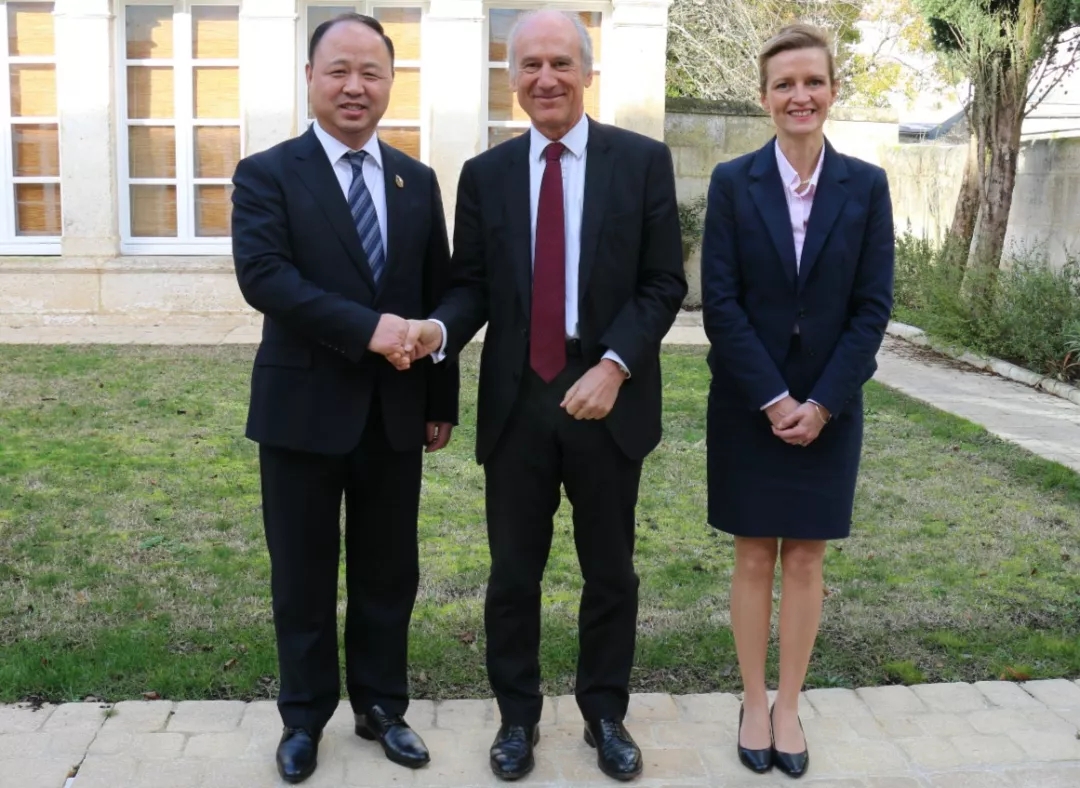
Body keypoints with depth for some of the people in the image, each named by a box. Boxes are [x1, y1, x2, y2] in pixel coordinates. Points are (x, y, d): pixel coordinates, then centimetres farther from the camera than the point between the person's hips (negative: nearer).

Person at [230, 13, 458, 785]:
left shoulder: (418, 181, 9)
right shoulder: (267, 174, -3)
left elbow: (440, 296, 10)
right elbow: (263, 276, -19)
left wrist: (443, 400, 7)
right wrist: (366, 328, -27)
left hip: (396, 411, 3)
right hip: (304, 408, -3)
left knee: (388, 571, 13)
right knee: (304, 575, 10)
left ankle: (381, 705, 31)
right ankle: (305, 716, 28)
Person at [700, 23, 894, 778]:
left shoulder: (866, 185, 0)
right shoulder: (733, 182, -3)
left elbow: (873, 307, -3)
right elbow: (720, 302, -8)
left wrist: (822, 402, -11)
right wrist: (772, 398, -13)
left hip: (829, 408, 1)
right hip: (748, 405, -1)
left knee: (805, 558, 9)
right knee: (755, 555, 8)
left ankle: (790, 705, 23)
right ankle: (754, 703, 22)